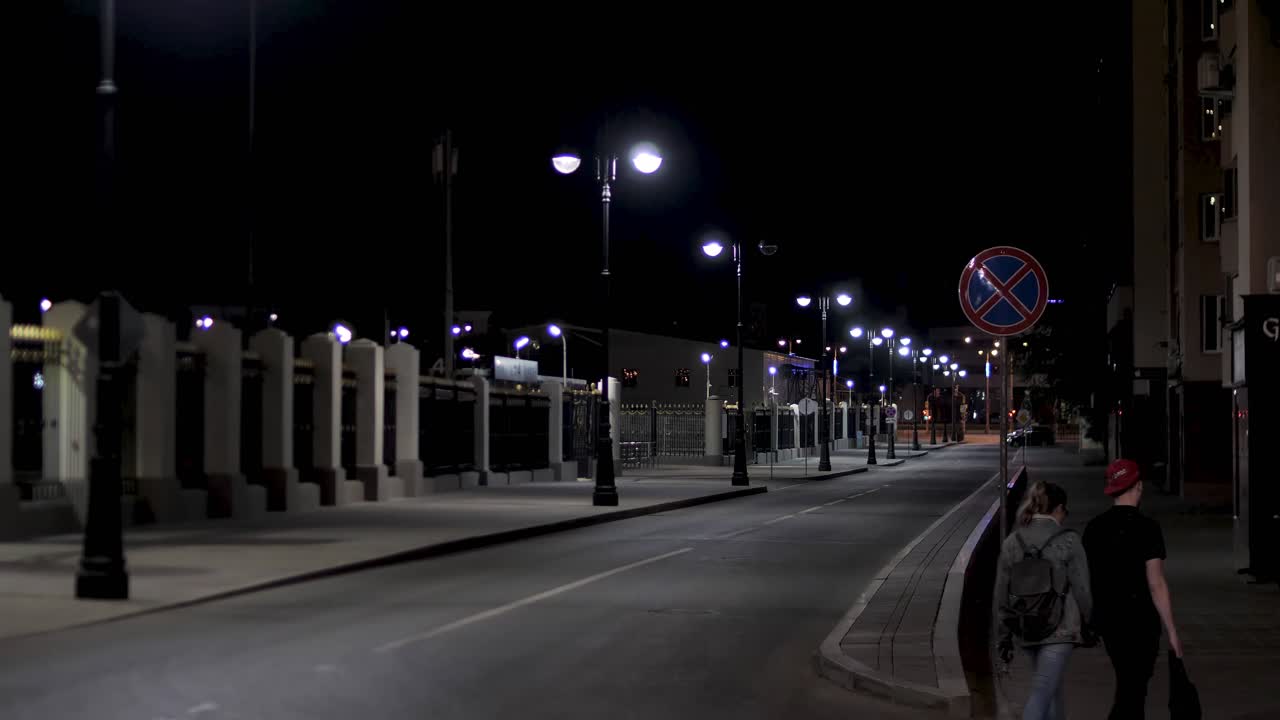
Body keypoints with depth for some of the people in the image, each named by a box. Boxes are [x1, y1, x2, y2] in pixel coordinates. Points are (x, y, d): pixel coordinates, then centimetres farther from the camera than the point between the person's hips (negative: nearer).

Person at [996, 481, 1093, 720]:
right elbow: (1082, 590, -7)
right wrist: (1088, 627, 7)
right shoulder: (1068, 541, -10)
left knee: (1053, 687, 23)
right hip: (1059, 629, -5)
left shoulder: (1011, 542, 3)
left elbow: (1002, 595, 6)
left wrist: (1005, 636, 13)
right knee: (1041, 694, -7)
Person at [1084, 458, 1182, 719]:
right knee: (1131, 690, -1)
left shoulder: (1094, 527, 2)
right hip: (1139, 620, -6)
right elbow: (1156, 584, -16)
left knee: (1131, 684, 19)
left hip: (1105, 617, 6)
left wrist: (1091, 618, 19)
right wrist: (1172, 631, -11)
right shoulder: (1146, 528, -14)